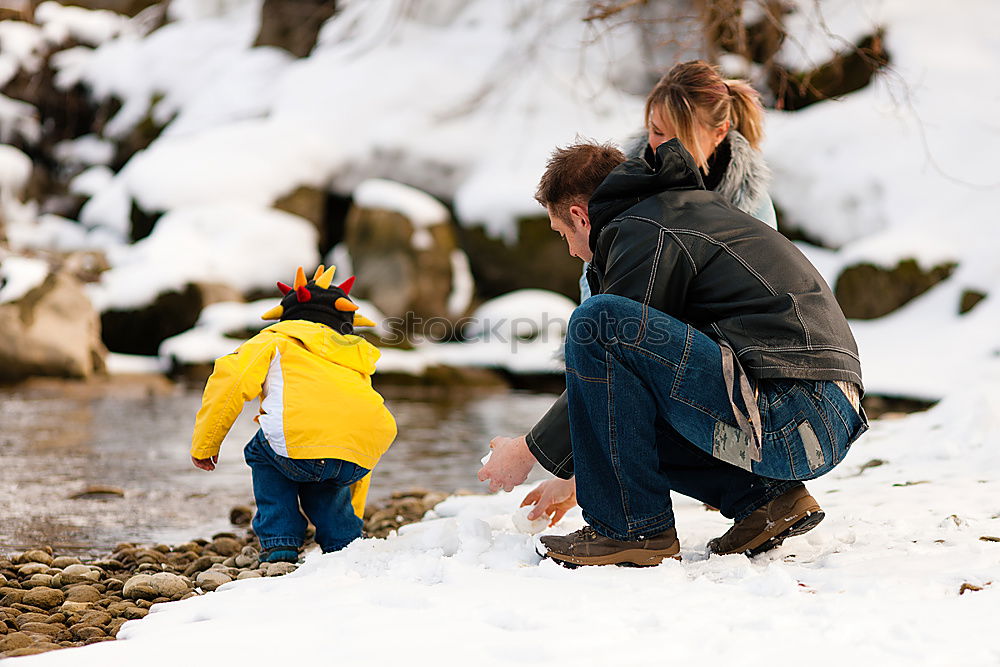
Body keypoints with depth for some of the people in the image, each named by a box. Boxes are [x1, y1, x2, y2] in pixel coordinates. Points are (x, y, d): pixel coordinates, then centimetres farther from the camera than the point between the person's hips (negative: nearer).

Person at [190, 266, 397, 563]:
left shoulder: (276, 342, 28)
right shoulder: (357, 365, 40)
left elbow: (231, 377, 8)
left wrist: (204, 445, 19)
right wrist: (352, 515, 56)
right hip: (363, 456, 5)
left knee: (263, 453, 31)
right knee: (319, 480, 38)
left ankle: (279, 545, 20)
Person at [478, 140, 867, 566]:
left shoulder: (647, 235, -5)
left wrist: (530, 452, 9)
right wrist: (574, 475, 36)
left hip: (790, 420, -10)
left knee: (598, 323, -14)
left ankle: (634, 527, -9)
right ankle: (763, 498, 10)